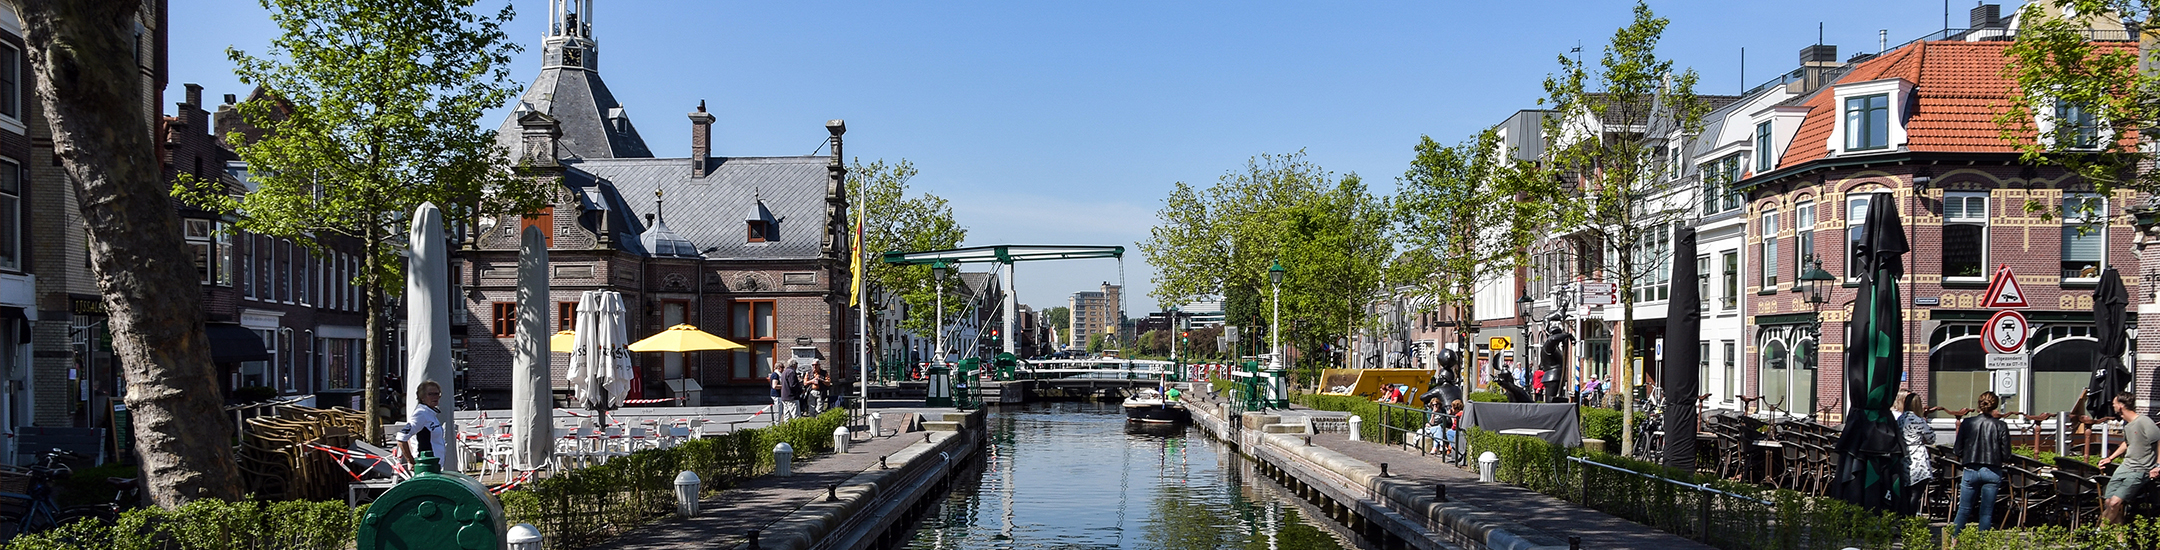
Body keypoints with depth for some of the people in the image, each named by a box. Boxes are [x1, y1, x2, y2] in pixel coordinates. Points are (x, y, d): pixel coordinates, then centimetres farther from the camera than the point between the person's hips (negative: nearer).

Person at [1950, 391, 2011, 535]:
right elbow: (2006, 454, -3)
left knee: (1964, 510, 9)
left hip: (1971, 470, 0)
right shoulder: (2001, 426, -4)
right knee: (1986, 513, 7)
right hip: (1992, 473, 0)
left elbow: (1958, 450, -1)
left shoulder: (1967, 423, -3)